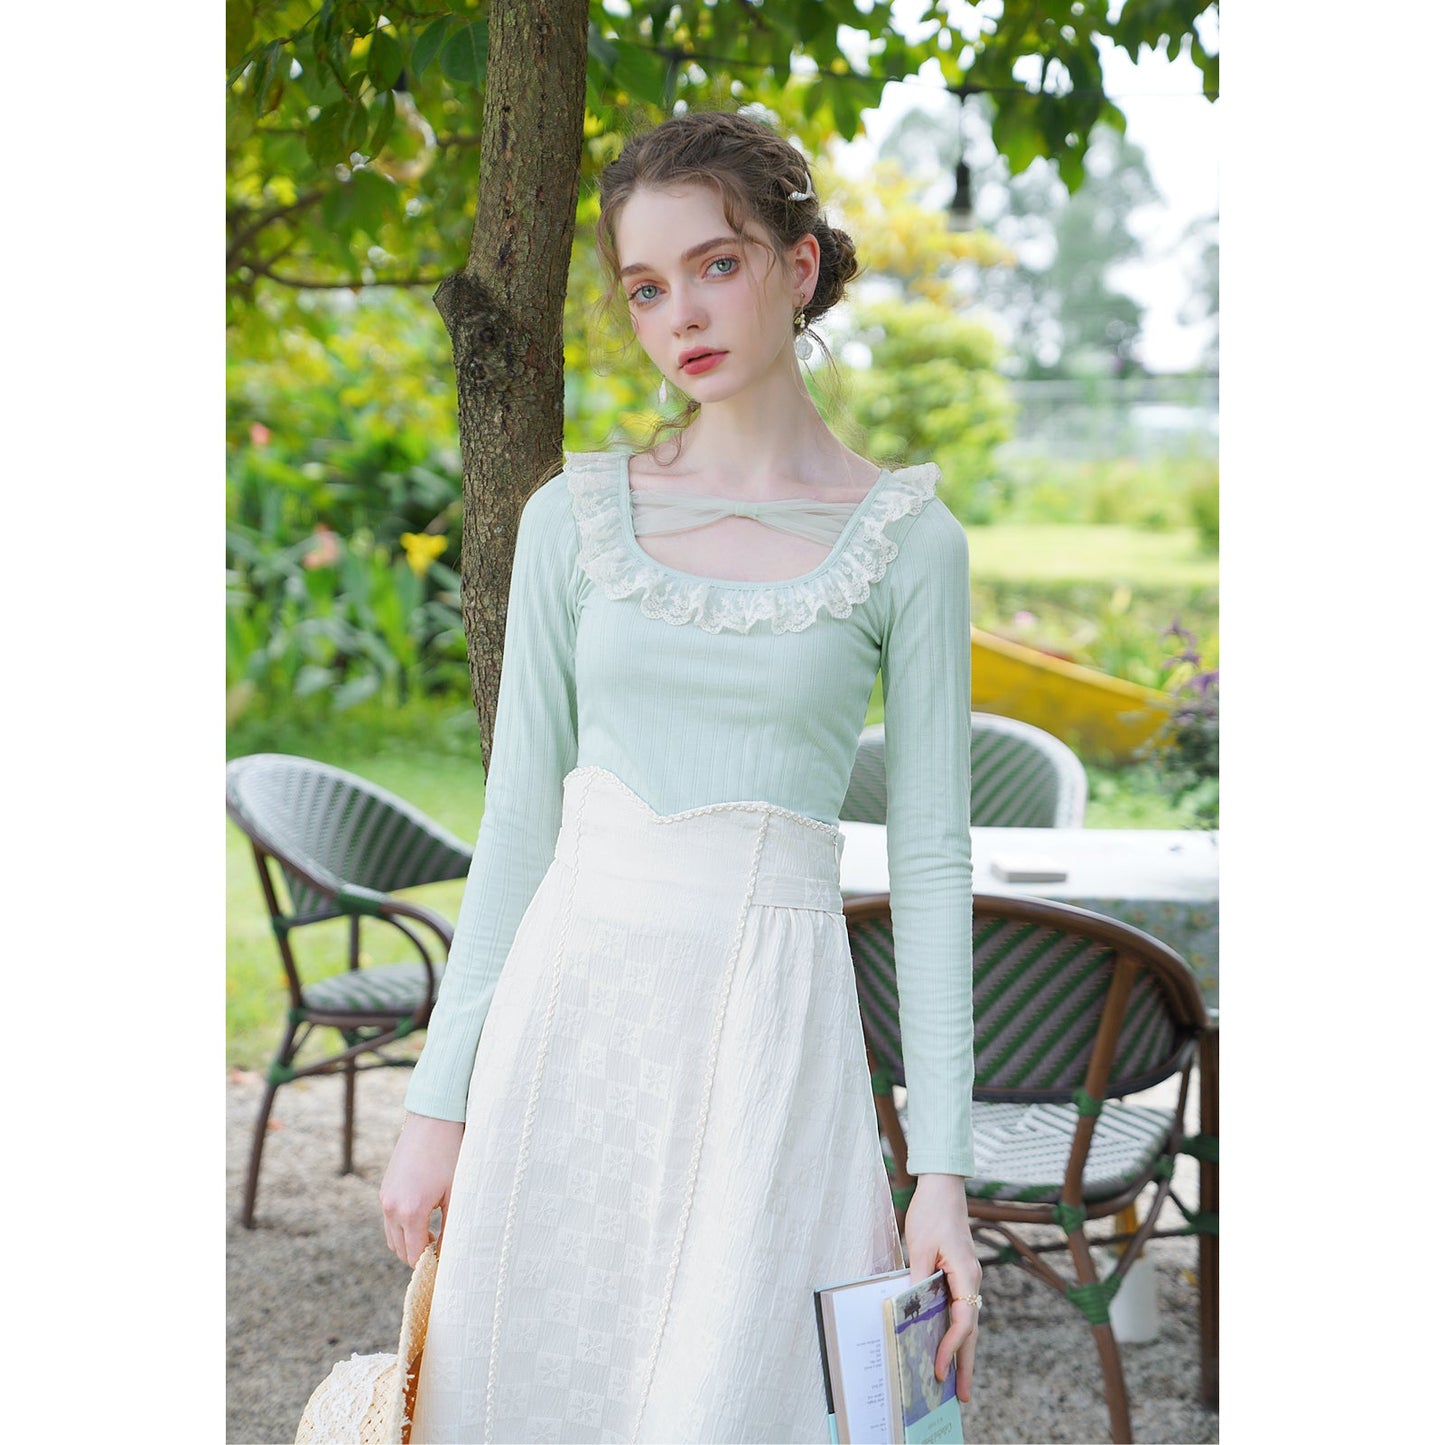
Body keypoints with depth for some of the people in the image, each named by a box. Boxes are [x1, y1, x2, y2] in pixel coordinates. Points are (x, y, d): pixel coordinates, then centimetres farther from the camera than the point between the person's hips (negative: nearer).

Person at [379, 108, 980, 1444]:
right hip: (572, 1004, 2)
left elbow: (929, 858, 0)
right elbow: (518, 815, 7)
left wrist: (943, 1167, -5)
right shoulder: (575, 517, 6)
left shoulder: (908, 541, 0)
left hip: (772, 1024, -2)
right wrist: (439, 1101, 3)